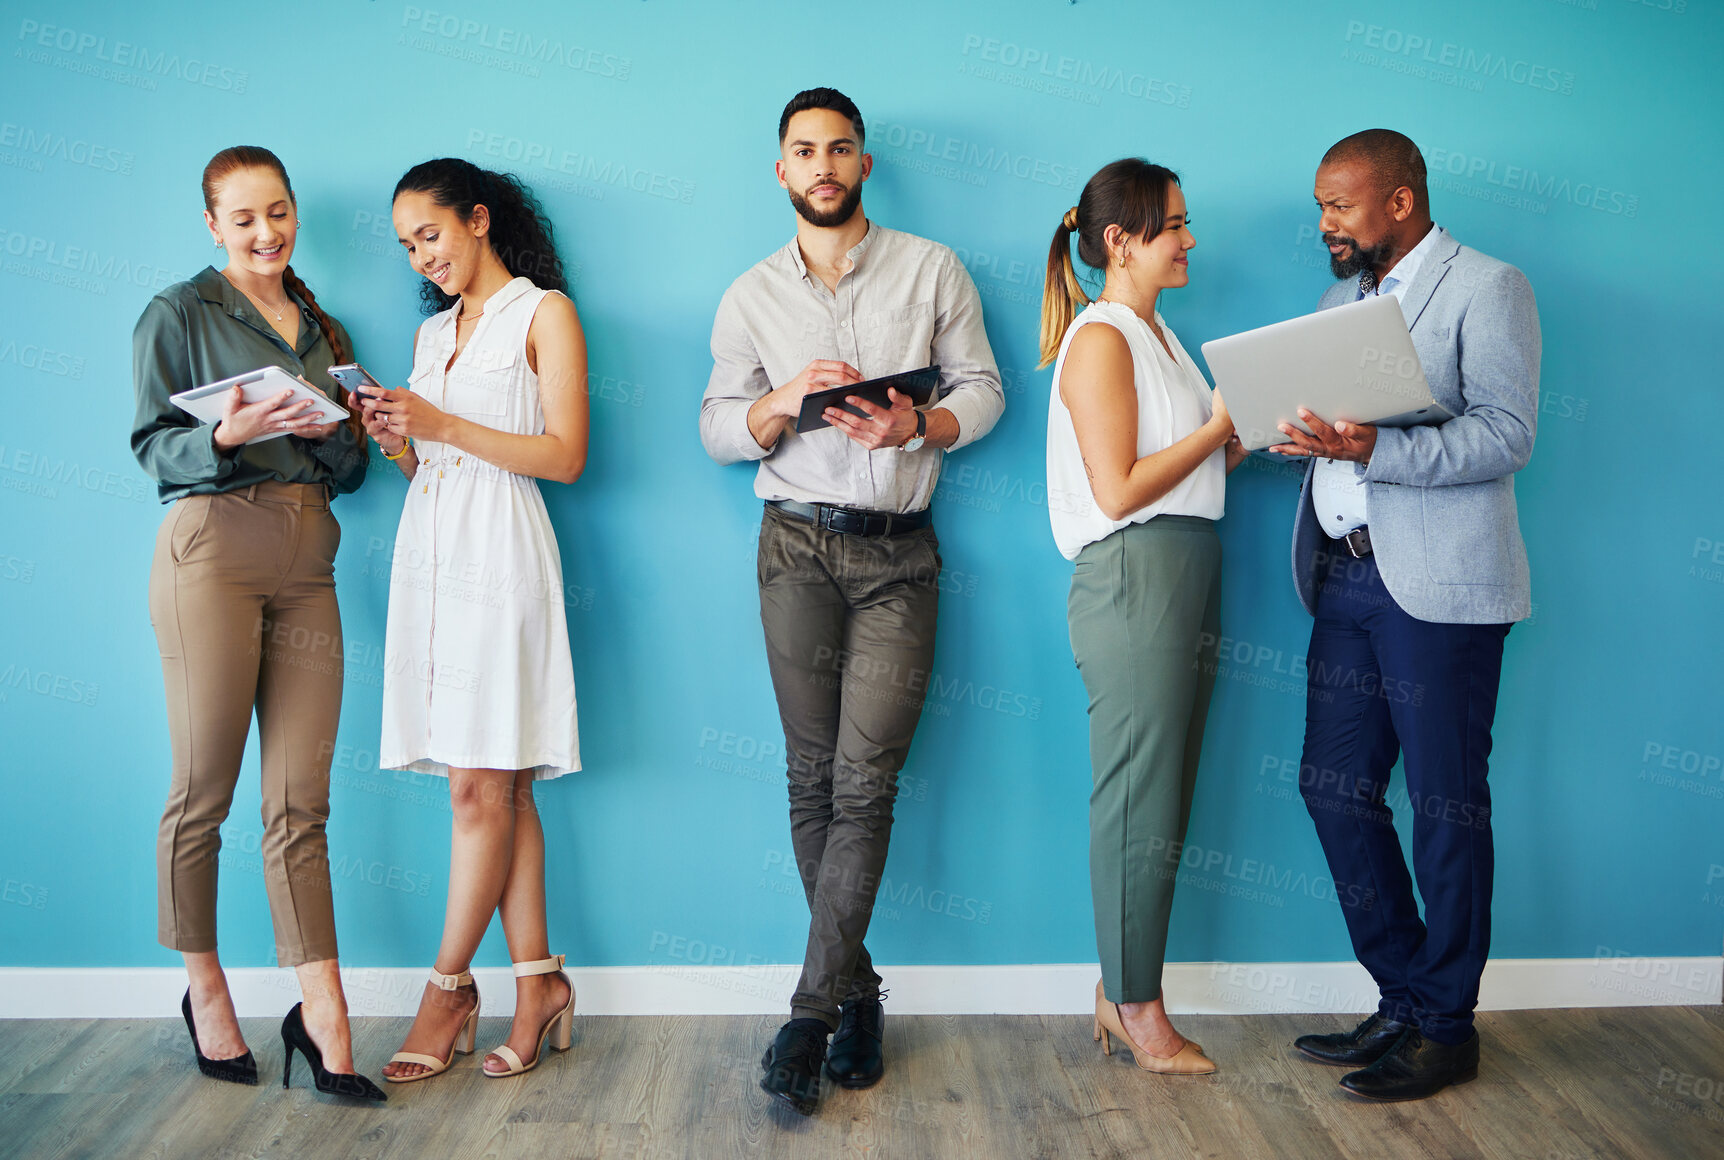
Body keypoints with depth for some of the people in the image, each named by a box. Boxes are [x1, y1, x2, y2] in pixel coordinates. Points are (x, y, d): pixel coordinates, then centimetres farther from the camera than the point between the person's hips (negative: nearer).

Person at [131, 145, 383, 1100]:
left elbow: (352, 471, 17)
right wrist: (228, 436, -19)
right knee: (203, 792, 0)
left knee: (300, 802, 0)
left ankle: (322, 1014, 1)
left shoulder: (323, 330, 22)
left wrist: (331, 431, -4)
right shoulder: (178, 314, 7)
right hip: (214, 548, -4)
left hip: (307, 567, 4)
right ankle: (205, 991, 17)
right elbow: (153, 449, -1)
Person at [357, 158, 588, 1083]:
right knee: (495, 787, 4)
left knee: (481, 785, -7)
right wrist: (396, 438, 0)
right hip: (429, 549, 6)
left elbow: (565, 455, -7)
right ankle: (538, 980, 8)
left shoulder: (544, 312, 2)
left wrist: (444, 426, -11)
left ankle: (448, 988, 2)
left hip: (498, 552, -6)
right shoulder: (433, 332, 22)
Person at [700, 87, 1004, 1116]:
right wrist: (786, 399, -13)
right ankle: (858, 993, 14)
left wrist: (913, 424, -14)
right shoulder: (752, 297, 11)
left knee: (864, 781, -10)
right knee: (814, 779, 1)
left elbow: (983, 393, 6)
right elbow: (719, 430, 7)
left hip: (899, 551, -1)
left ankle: (812, 1013, -5)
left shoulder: (932, 271, 9)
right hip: (799, 542, 1)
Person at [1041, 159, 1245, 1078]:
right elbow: (1119, 490, -16)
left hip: (1186, 574, 9)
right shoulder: (1100, 339, -10)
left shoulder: (1156, 333, 19)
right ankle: (1138, 1012, 8)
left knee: (1162, 796, 11)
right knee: (1139, 800, -3)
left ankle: (1120, 991, 20)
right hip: (1132, 578, -9)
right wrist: (1219, 426, -10)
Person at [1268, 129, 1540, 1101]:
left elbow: (1508, 436, -15)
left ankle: (1446, 1028, 14)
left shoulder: (1487, 287, -4)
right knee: (1335, 789, 9)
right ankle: (1404, 1002, 23)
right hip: (1347, 578, 8)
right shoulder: (1345, 297, 20)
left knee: (1445, 805, 1)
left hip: (1437, 586, -8)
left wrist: (1373, 448, -26)